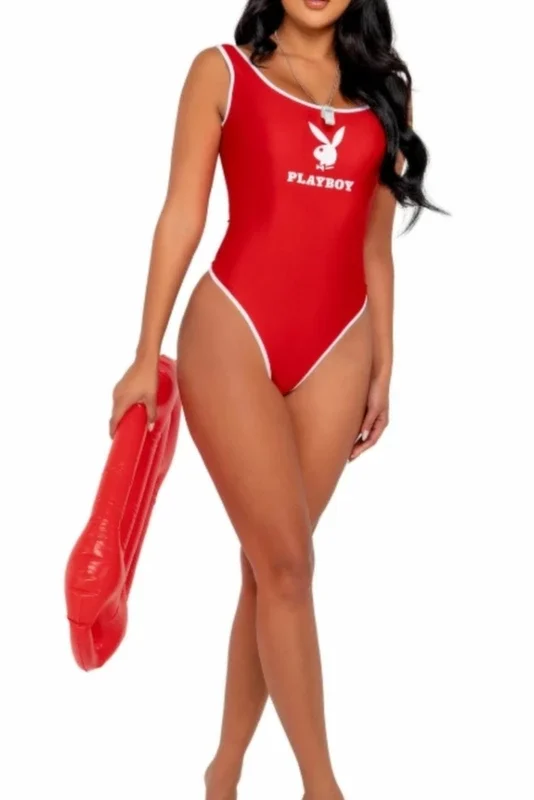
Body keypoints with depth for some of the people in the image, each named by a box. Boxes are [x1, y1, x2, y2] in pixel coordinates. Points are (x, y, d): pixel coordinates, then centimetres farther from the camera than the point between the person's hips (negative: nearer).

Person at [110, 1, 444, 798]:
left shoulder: (382, 92, 14)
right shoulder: (223, 72, 5)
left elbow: (376, 245, 15)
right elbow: (183, 216, 1)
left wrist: (381, 368, 13)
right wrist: (147, 354, -2)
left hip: (336, 349, 3)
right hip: (233, 332, -3)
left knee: (269, 565, 7)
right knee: (287, 565, -4)